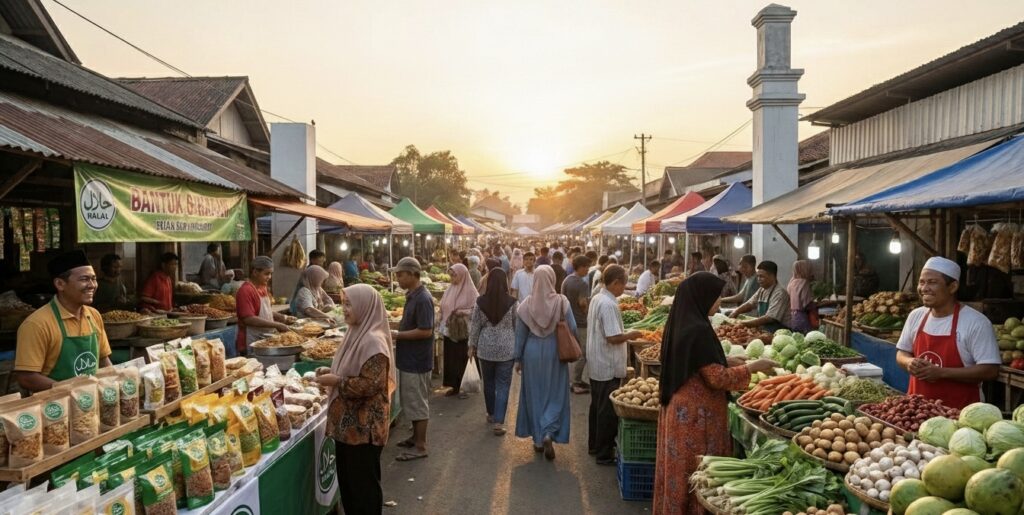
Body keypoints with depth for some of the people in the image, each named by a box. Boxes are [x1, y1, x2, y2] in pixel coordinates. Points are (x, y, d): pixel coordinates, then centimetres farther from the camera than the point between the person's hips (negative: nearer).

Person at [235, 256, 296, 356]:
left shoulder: (263, 288, 12)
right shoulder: (246, 291, -15)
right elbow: (249, 319, -21)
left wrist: (284, 318, 6)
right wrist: (276, 325, -20)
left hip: (266, 340, 8)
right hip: (252, 344, -8)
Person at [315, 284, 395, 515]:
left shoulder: (373, 341, -22)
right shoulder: (357, 333, 8)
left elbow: (370, 384, -25)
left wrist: (336, 381, -18)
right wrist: (332, 371, 4)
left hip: (364, 427, -9)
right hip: (349, 422, 10)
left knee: (364, 483, 4)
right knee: (347, 479, 20)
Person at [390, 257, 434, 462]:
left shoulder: (423, 299, -21)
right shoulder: (412, 296, 8)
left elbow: (425, 331, -25)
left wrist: (397, 335, -19)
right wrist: (396, 332, 5)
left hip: (417, 361, -9)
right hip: (408, 359, 9)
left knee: (417, 403, 1)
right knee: (410, 401, 19)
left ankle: (420, 446, 12)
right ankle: (416, 437, 33)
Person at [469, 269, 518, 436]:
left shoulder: (480, 301, -5)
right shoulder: (512, 302, -9)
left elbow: (475, 326, 2)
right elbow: (518, 326, -1)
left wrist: (472, 346, 14)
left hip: (485, 349, 2)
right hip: (507, 350, -2)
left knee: (488, 382, 19)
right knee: (503, 385, 3)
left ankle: (491, 414, 34)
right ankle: (498, 422, -1)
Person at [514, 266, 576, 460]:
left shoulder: (527, 304, -7)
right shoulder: (562, 302, -11)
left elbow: (520, 334, -1)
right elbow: (573, 328, -7)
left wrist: (518, 358, 9)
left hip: (533, 353, 1)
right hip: (555, 353, -1)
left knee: (534, 395, 14)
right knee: (555, 396, 10)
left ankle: (538, 439, 22)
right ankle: (548, 434, -7)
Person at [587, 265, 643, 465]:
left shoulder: (596, 299, 8)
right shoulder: (609, 305, -22)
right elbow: (613, 337, -26)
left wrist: (624, 339, 15)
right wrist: (630, 335, -9)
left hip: (596, 365, 10)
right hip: (609, 367, -10)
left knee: (597, 406, 20)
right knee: (608, 411, 0)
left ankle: (594, 445, 32)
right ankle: (605, 454, 8)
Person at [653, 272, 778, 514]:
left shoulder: (680, 324, 6)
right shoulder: (699, 330, -21)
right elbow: (716, 378, -19)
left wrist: (724, 360, 14)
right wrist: (753, 367, -9)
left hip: (679, 408, 9)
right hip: (696, 413, -9)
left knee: (681, 471, 17)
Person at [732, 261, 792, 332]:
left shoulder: (780, 293, -14)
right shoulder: (762, 291, 12)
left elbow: (770, 318, -20)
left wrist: (746, 323, -21)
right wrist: (737, 311, -4)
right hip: (764, 330, 7)